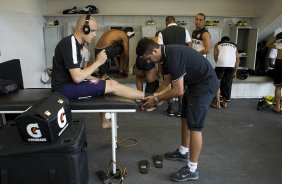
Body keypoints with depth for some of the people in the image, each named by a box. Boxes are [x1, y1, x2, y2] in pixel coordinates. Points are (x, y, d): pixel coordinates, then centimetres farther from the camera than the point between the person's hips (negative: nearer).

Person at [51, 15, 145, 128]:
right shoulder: (70, 44, -20)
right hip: (64, 88, -10)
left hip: (69, 83, 10)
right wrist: (98, 62, -18)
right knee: (111, 85, -14)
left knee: (108, 84, 8)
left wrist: (91, 78, 1)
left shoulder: (76, 43, 10)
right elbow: (77, 78, -26)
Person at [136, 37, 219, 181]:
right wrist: (153, 97, 3)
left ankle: (192, 170, 4)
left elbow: (178, 91, -25)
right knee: (185, 119, 18)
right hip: (194, 83, 10)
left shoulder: (173, 56, -27)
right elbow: (167, 81, 11)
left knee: (194, 126, -7)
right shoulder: (166, 55, 3)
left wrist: (156, 99, -15)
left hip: (205, 84, -10)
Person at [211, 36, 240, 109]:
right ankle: (225, 103, 22)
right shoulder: (234, 46, 30)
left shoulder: (218, 44, 24)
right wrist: (235, 71, 23)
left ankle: (217, 103, 9)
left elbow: (215, 56, 7)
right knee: (228, 84, 13)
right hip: (231, 65, 3)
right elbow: (237, 59, 19)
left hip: (221, 63, -3)